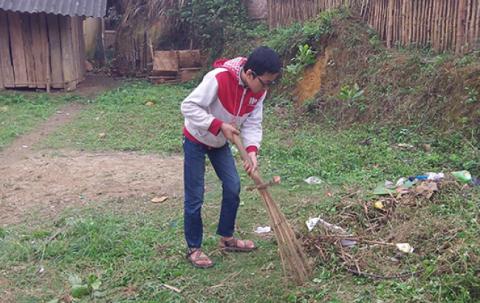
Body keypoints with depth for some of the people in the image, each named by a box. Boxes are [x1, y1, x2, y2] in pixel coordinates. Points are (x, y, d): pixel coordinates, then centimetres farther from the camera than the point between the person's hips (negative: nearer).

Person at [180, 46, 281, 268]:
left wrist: (251, 151, -27)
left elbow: (253, 124, -10)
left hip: (220, 142, 7)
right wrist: (219, 125, -34)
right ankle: (194, 248, 13)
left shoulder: (258, 90, -12)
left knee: (233, 187, 8)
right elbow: (189, 106, -31)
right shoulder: (219, 78, -34)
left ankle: (226, 238, 25)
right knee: (195, 196, -2)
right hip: (196, 140, -6)